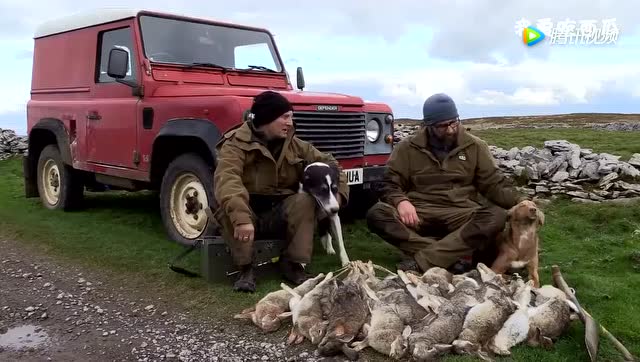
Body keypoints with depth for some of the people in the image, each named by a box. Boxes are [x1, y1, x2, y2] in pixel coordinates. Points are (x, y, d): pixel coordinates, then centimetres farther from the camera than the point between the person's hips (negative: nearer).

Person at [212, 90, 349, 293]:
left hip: (279, 215, 4)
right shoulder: (236, 144, -17)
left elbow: (327, 163, 9)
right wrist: (241, 218, -50)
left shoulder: (294, 145, 2)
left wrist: (339, 191, -11)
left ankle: (293, 264, -16)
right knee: (231, 207, -35)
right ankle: (245, 269, -22)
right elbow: (226, 180, -35)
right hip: (248, 214, -3)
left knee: (305, 201, -25)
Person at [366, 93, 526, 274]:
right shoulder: (407, 148, 5)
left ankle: (421, 261, -34)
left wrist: (519, 202, -8)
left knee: (497, 216, -31)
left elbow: (493, 183, 9)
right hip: (419, 214, 0)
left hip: (460, 214, 1)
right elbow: (390, 184, 4)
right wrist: (401, 201, -19)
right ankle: (456, 254, -31)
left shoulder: (475, 146, 8)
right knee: (376, 214, -29)